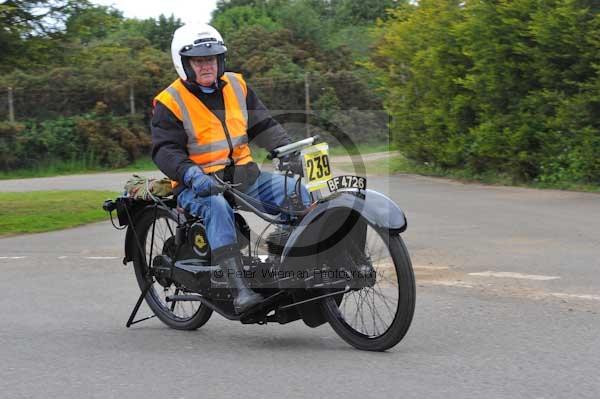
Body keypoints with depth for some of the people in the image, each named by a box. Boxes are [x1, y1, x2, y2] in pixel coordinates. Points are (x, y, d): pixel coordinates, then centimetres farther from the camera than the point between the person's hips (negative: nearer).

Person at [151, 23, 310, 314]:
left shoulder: (237, 86, 12)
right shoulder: (169, 102, -4)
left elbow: (262, 125, 16)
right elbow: (165, 150, -11)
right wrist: (190, 173, -30)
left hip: (244, 176, 5)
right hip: (198, 185, -5)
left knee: (297, 191, -14)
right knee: (217, 208, -38)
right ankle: (239, 290, -47)